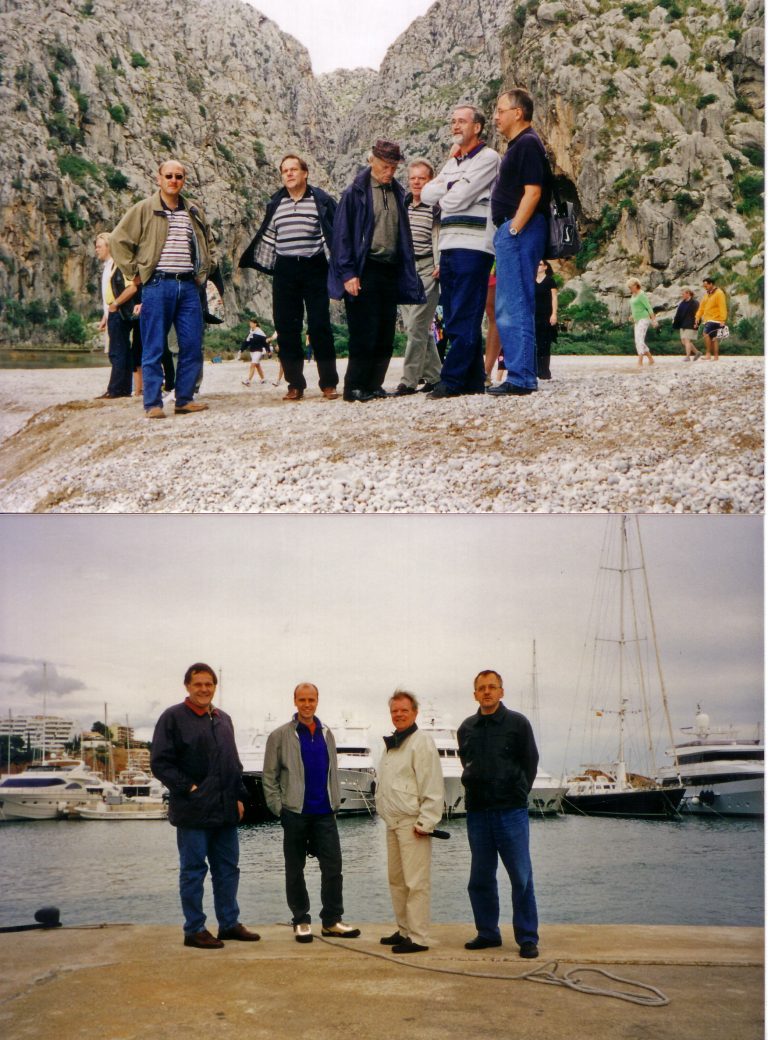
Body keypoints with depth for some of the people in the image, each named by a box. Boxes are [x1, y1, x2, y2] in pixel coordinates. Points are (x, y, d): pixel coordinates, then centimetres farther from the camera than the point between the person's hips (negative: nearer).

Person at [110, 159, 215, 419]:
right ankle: (153, 404, 1)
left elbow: (208, 243, 30)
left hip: (188, 285, 4)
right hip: (157, 285, -4)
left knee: (192, 346, 2)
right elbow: (118, 240, 0)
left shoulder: (195, 211, 15)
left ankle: (184, 399, 12)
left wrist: (203, 271, 19)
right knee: (154, 348, -3)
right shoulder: (143, 210, 2)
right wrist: (134, 272, -4)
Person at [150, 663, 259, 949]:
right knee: (193, 870, 2)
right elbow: (160, 763, -10)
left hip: (225, 809, 7)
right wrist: (188, 788, -15)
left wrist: (239, 796, 11)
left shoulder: (223, 719, 14)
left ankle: (229, 923, 23)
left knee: (228, 868, 12)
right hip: (193, 811, -6)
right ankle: (194, 929, 11)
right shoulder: (173, 718, -6)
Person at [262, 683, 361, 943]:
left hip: (324, 813, 3)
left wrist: (335, 801, 9)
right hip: (295, 813, -3)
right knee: (295, 870, 5)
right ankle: (301, 921, 17)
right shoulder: (280, 736, -1)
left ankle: (332, 920, 11)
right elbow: (269, 776, 0)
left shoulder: (326, 735, 12)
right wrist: (279, 807, -7)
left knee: (333, 867, 0)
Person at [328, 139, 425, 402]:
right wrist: (347, 273, -14)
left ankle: (373, 386, 11)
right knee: (364, 332, -7)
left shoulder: (397, 193, 15)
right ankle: (355, 388, -1)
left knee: (385, 334, 4)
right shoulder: (355, 192, -2)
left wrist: (408, 274, 11)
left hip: (390, 270, 6)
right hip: (364, 271, -6)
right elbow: (342, 234, -6)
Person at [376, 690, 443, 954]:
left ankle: (418, 937, -3)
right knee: (396, 879, 15)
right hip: (393, 822, 9)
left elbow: (432, 787, -15)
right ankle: (404, 930, 26)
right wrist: (386, 815, 16)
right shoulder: (391, 745, 17)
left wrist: (425, 822, -17)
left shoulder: (421, 743, -10)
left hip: (412, 823, -9)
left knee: (416, 882, -7)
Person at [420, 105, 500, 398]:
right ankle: (473, 380, 10)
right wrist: (449, 184, -5)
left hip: (472, 247, -8)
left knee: (464, 319, -10)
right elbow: (427, 195, 11)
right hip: (449, 247, 8)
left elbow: (457, 199, -11)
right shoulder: (452, 162, 23)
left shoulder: (487, 158, -2)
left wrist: (442, 192, 10)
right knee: (455, 317, 7)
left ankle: (452, 380, -12)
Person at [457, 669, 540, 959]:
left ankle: (527, 938, 5)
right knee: (480, 878, 10)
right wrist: (474, 788, 11)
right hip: (477, 812, 4)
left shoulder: (517, 723, -1)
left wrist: (517, 794, 3)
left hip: (511, 812, -4)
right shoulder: (466, 728, 9)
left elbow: (530, 762, 4)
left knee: (521, 877, -3)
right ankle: (487, 933, 22)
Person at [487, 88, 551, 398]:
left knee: (515, 306, -11)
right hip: (512, 232, 11)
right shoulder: (518, 144, 22)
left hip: (519, 231, -11)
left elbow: (532, 192, -19)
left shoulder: (527, 143, -9)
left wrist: (512, 231, -20)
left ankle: (521, 378, -10)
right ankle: (521, 375, 16)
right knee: (509, 307, 12)